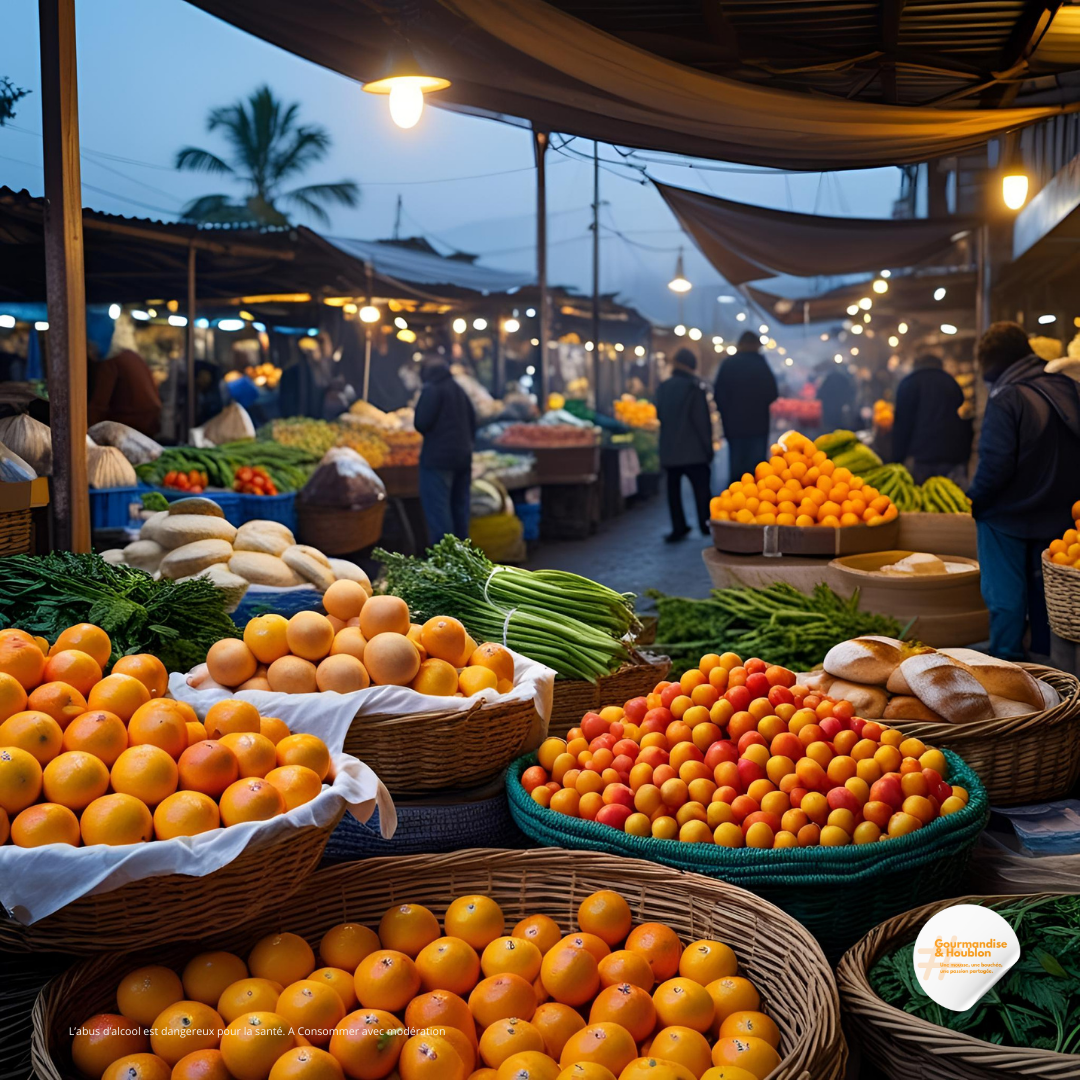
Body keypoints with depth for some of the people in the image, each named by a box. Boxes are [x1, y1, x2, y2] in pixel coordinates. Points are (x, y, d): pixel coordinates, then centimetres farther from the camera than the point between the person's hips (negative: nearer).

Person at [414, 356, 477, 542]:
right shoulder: (460, 391, 15)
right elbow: (473, 424, 15)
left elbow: (421, 422, -16)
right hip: (463, 457, 8)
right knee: (459, 508, 14)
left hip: (437, 458, -8)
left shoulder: (432, 389, -8)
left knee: (437, 508, -7)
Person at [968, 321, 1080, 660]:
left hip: (1008, 517, -7)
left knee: (1005, 595, 4)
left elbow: (995, 465, -23)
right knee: (1044, 593, 17)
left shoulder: (1006, 399, -19)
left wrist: (976, 500, -7)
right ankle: (1046, 660, 26)